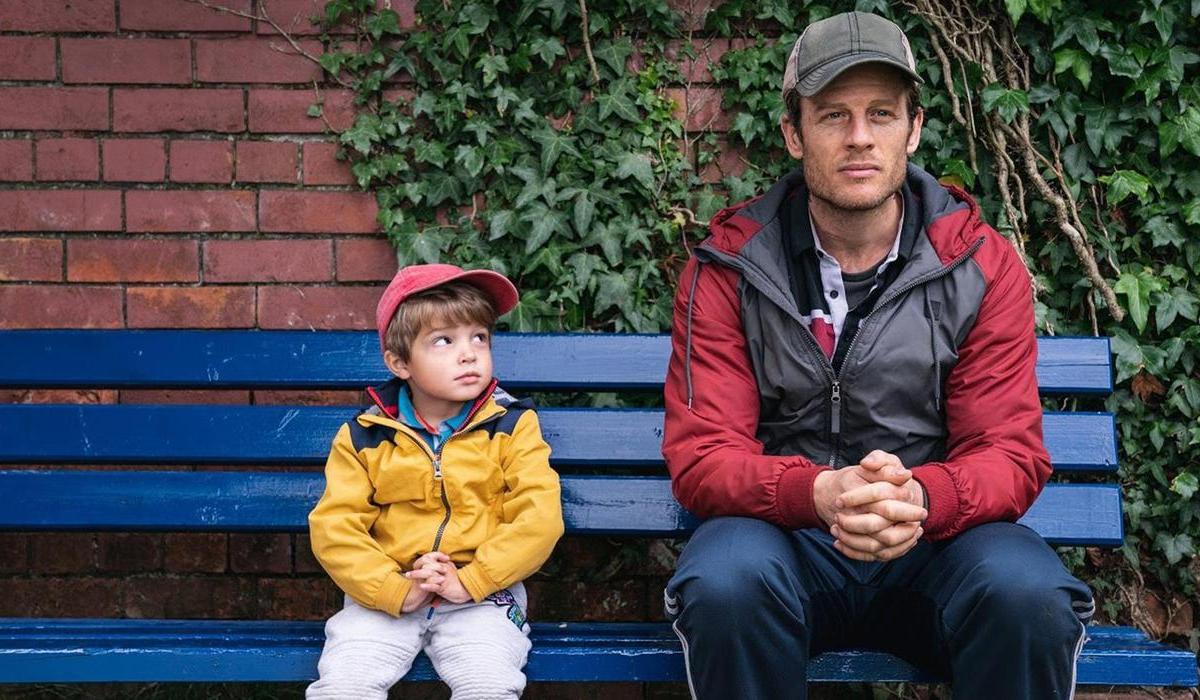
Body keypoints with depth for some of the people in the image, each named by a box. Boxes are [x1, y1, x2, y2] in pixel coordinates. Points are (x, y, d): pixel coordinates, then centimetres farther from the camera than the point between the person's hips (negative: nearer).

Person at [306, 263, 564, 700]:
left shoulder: (512, 427, 0)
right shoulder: (364, 438, 3)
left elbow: (538, 518, -8)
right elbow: (334, 527, -3)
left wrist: (469, 582, -18)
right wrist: (396, 591, -16)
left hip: (481, 594, -1)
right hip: (386, 595, 1)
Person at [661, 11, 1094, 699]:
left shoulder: (984, 267, 0)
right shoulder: (728, 269, -2)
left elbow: (1010, 454, -3)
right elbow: (700, 455, -8)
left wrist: (921, 498, -29)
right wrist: (819, 494, -30)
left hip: (934, 538, 1)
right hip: (781, 529, 0)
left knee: (1029, 595, -31)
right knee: (726, 584, -34)